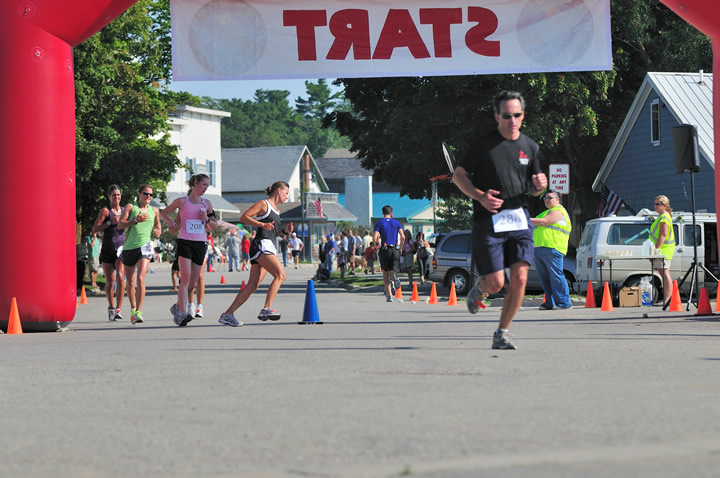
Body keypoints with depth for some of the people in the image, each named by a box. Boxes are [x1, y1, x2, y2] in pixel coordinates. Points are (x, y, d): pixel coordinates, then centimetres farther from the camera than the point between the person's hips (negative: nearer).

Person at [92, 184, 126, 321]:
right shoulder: (105, 211, -2)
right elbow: (95, 229, -9)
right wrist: (110, 222, -17)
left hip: (121, 248, 1)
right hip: (107, 249, -1)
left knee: (120, 277, -17)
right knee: (110, 281, 4)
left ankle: (118, 308, -13)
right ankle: (111, 308, 21)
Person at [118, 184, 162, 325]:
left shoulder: (154, 210, 12)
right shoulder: (130, 207, 3)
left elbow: (157, 226, 28)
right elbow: (120, 225, -8)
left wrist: (157, 232, 6)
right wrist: (136, 220, -18)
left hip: (145, 246, 0)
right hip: (129, 247, 0)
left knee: (140, 279, -18)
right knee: (130, 281, 10)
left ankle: (138, 312, -19)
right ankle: (133, 309, 29)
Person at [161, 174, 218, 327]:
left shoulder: (207, 204, 10)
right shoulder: (182, 202, 1)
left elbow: (214, 226, 17)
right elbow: (163, 213, 12)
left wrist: (207, 219, -3)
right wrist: (170, 221, -6)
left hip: (200, 244, 4)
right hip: (184, 242, -4)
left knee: (193, 283, 7)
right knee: (185, 278, -17)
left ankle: (178, 306, 29)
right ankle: (182, 313, -24)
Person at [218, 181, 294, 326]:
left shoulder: (276, 210, 26)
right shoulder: (263, 204, 0)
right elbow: (244, 217, -7)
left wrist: (285, 231, 13)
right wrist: (262, 224, -19)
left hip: (269, 248, 9)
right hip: (261, 245, -9)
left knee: (253, 285, 1)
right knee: (280, 274, -23)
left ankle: (227, 315, 2)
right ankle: (266, 309, -29)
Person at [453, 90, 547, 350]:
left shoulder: (531, 147, 11)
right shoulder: (483, 144, -3)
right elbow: (458, 176, 2)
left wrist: (540, 185, -4)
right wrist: (480, 196, -14)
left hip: (519, 219, 4)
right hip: (488, 221, -3)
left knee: (519, 279, -10)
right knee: (496, 284, -7)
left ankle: (501, 335, 3)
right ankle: (479, 287, 32)